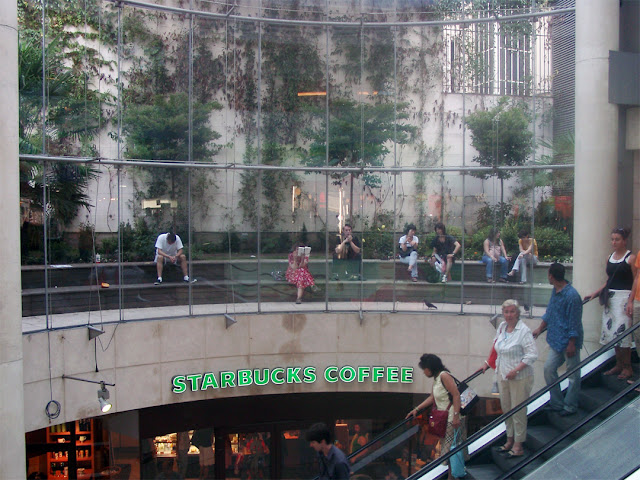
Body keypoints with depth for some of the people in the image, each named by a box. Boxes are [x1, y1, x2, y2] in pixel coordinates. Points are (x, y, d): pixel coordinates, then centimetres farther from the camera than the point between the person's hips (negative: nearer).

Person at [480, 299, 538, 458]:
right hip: (503, 375, 7)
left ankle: (518, 446, 11)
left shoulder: (524, 330, -16)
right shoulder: (501, 327, 6)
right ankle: (510, 440, 29)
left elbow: (532, 354, -19)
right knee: (506, 409, 15)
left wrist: (516, 370, -22)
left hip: (520, 378, -7)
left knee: (518, 410, 0)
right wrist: (488, 362, 23)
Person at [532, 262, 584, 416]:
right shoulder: (555, 290, 6)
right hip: (556, 340, 9)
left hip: (569, 341, -9)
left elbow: (574, 323, -19)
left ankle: (570, 407, 17)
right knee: (549, 369, 9)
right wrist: (540, 329, 18)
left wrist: (571, 344, -17)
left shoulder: (571, 295, -21)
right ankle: (557, 403, 21)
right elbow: (549, 312, 20)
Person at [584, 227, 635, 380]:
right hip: (610, 297, 7)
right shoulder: (610, 258, 13)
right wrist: (595, 293, 13)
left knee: (622, 330, -8)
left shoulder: (631, 258, -7)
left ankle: (627, 367, 2)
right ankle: (619, 365, 17)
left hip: (624, 296, -7)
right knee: (612, 331, 7)